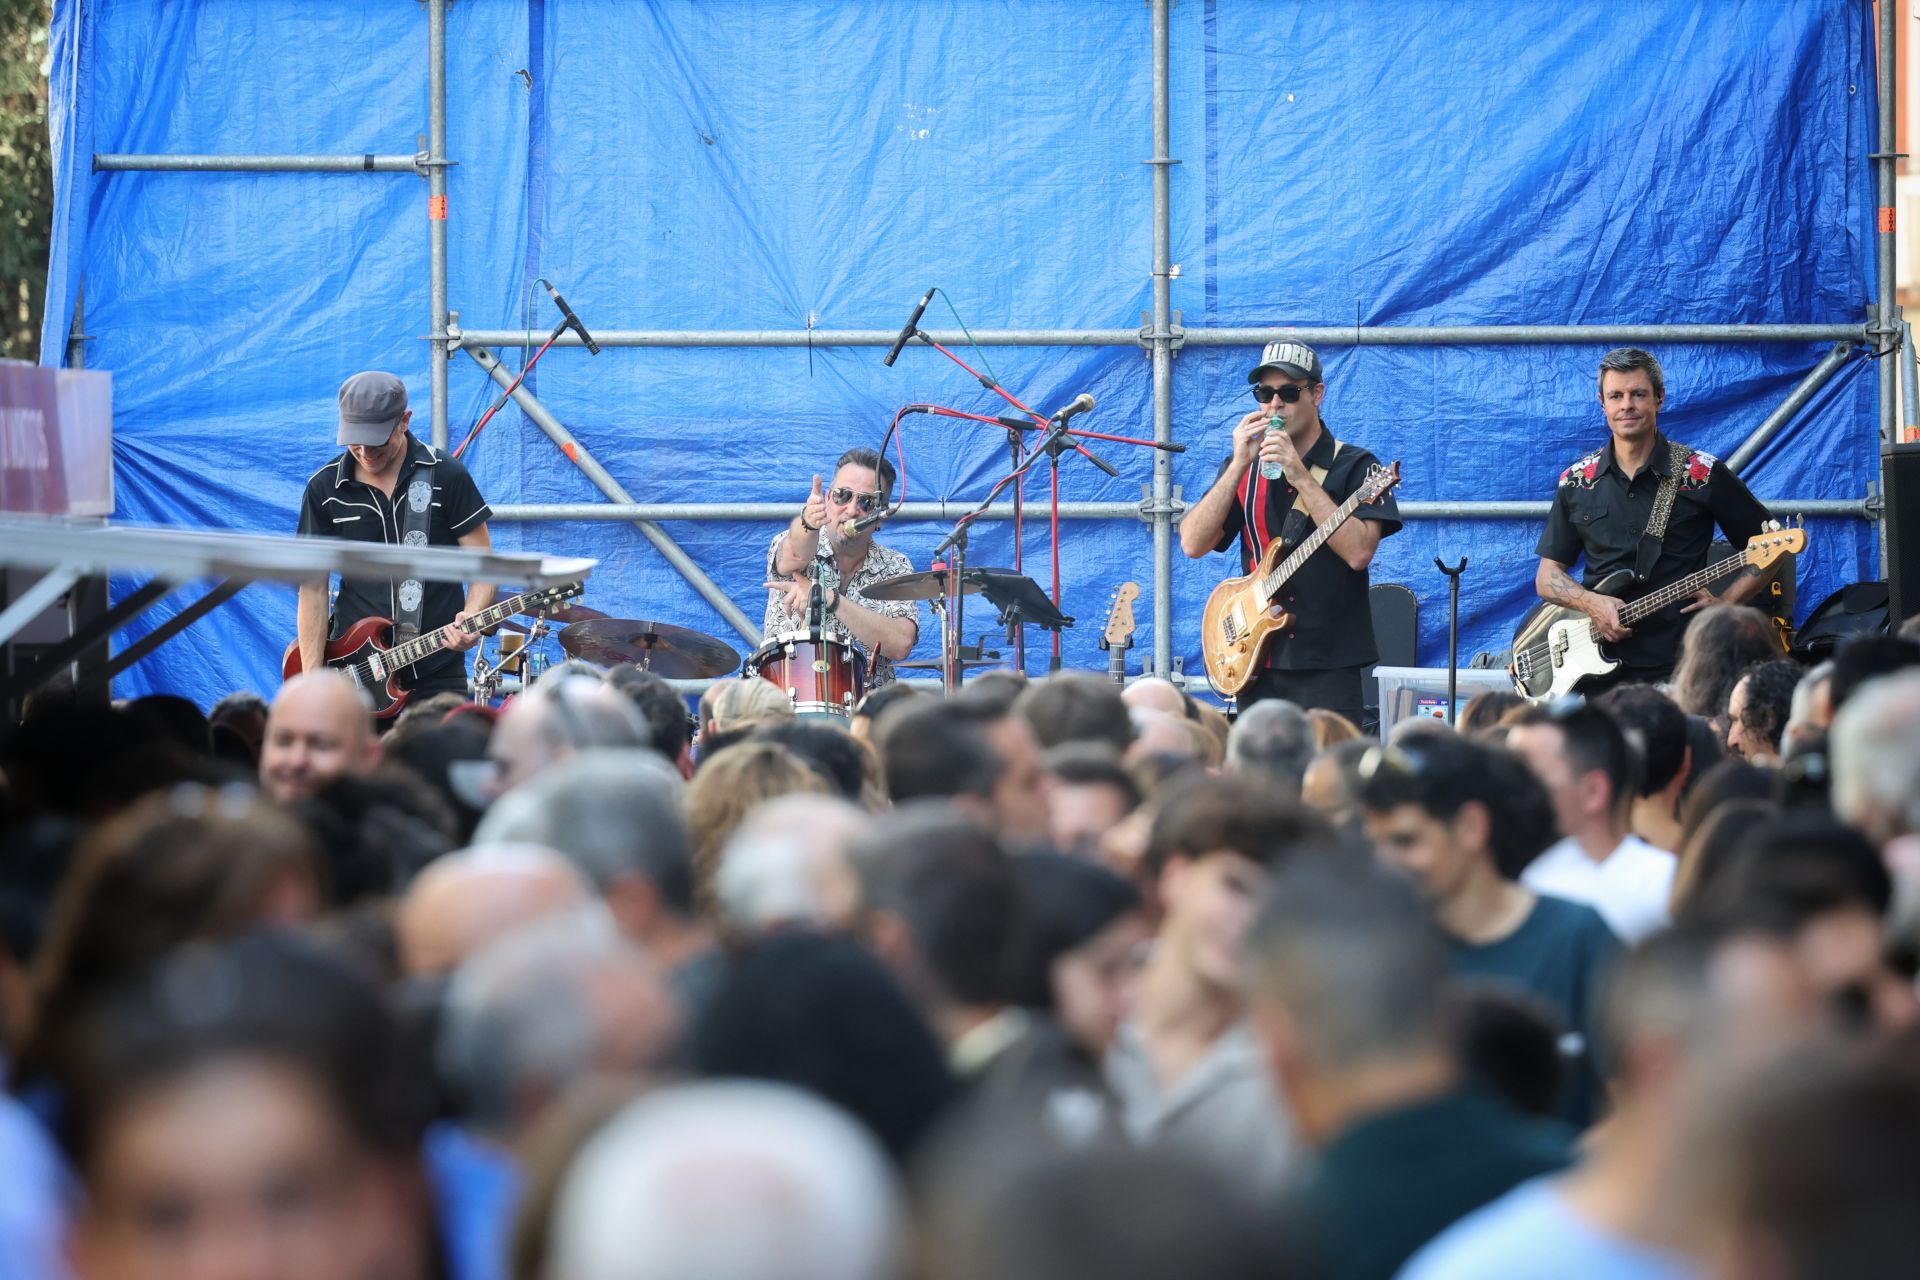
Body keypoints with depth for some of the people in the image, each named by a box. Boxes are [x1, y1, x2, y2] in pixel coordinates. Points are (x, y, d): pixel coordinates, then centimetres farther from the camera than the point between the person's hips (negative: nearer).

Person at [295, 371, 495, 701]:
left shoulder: (446, 475, -3)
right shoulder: (325, 488, 1)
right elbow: (313, 588, 2)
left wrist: (471, 617, -20)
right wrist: (312, 679, -6)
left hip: (437, 673, -1)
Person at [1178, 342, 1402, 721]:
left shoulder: (1353, 466, -1)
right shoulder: (1243, 467, 12)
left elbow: (1359, 552, -17)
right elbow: (1193, 544, -1)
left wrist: (1300, 478, -19)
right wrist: (1240, 466, -10)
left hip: (1328, 665, -4)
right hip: (1256, 665, 4)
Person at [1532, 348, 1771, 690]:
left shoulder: (1703, 475, 0)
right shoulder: (1576, 481, 9)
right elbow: (1547, 576, 12)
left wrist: (1724, 605, -8)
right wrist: (1592, 603, -8)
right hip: (1596, 663, 3)